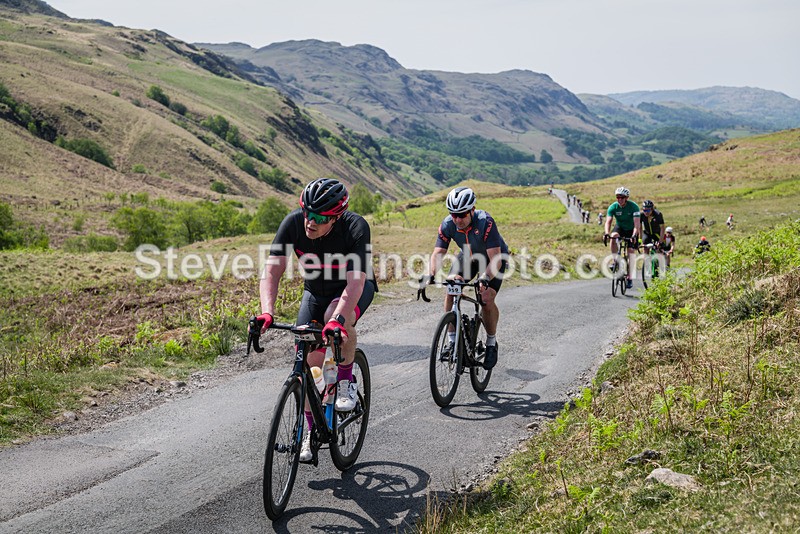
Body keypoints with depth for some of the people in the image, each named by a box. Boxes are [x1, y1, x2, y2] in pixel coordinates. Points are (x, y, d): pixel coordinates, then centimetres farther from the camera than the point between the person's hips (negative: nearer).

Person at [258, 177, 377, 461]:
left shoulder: (355, 227, -34)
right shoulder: (293, 223, -26)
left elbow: (356, 280, -43)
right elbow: (272, 270, -30)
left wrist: (338, 319, -59)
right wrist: (267, 311, -47)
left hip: (354, 289, -3)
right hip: (315, 291, 3)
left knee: (336, 318, -37)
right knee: (308, 361, -7)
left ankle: (346, 382, -11)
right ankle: (312, 430, 12)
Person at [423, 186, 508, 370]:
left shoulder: (485, 222, -38)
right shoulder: (447, 224, -25)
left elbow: (495, 259, -41)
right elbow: (438, 253, -25)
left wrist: (485, 278, -58)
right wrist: (430, 275, -44)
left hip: (493, 257, -4)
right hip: (468, 256, 4)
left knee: (487, 300, -20)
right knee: (450, 292, -16)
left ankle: (491, 343, 3)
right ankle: (453, 340, -2)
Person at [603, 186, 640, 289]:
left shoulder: (633, 206, -26)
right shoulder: (613, 207, -20)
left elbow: (637, 224, -34)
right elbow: (608, 221, -28)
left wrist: (634, 235, -50)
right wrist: (606, 233, -47)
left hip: (631, 230, -2)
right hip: (620, 227, 2)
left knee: (630, 251, -10)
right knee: (613, 237, -32)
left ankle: (629, 278, -3)